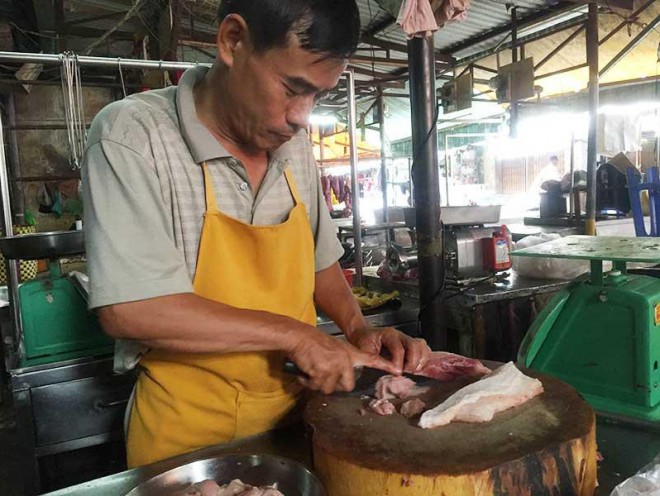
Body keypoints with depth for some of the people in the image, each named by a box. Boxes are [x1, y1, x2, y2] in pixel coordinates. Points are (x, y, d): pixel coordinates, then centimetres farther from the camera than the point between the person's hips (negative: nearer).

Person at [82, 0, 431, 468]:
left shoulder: (295, 146, 1)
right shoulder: (131, 136, -17)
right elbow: (127, 309, -25)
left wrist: (359, 330, -4)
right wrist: (294, 334, -22)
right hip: (186, 435, -5)